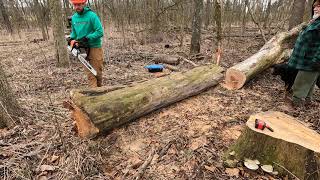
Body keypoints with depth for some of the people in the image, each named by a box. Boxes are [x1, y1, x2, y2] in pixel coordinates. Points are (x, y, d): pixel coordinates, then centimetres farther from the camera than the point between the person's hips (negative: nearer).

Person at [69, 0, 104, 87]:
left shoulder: (92, 15, -10)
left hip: (95, 48, -5)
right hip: (83, 49, 5)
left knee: (97, 72, 3)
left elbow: (100, 32, -15)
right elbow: (73, 32, 20)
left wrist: (86, 38, -20)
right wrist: (71, 40, 0)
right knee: (90, 73, 5)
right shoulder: (73, 18, 9)